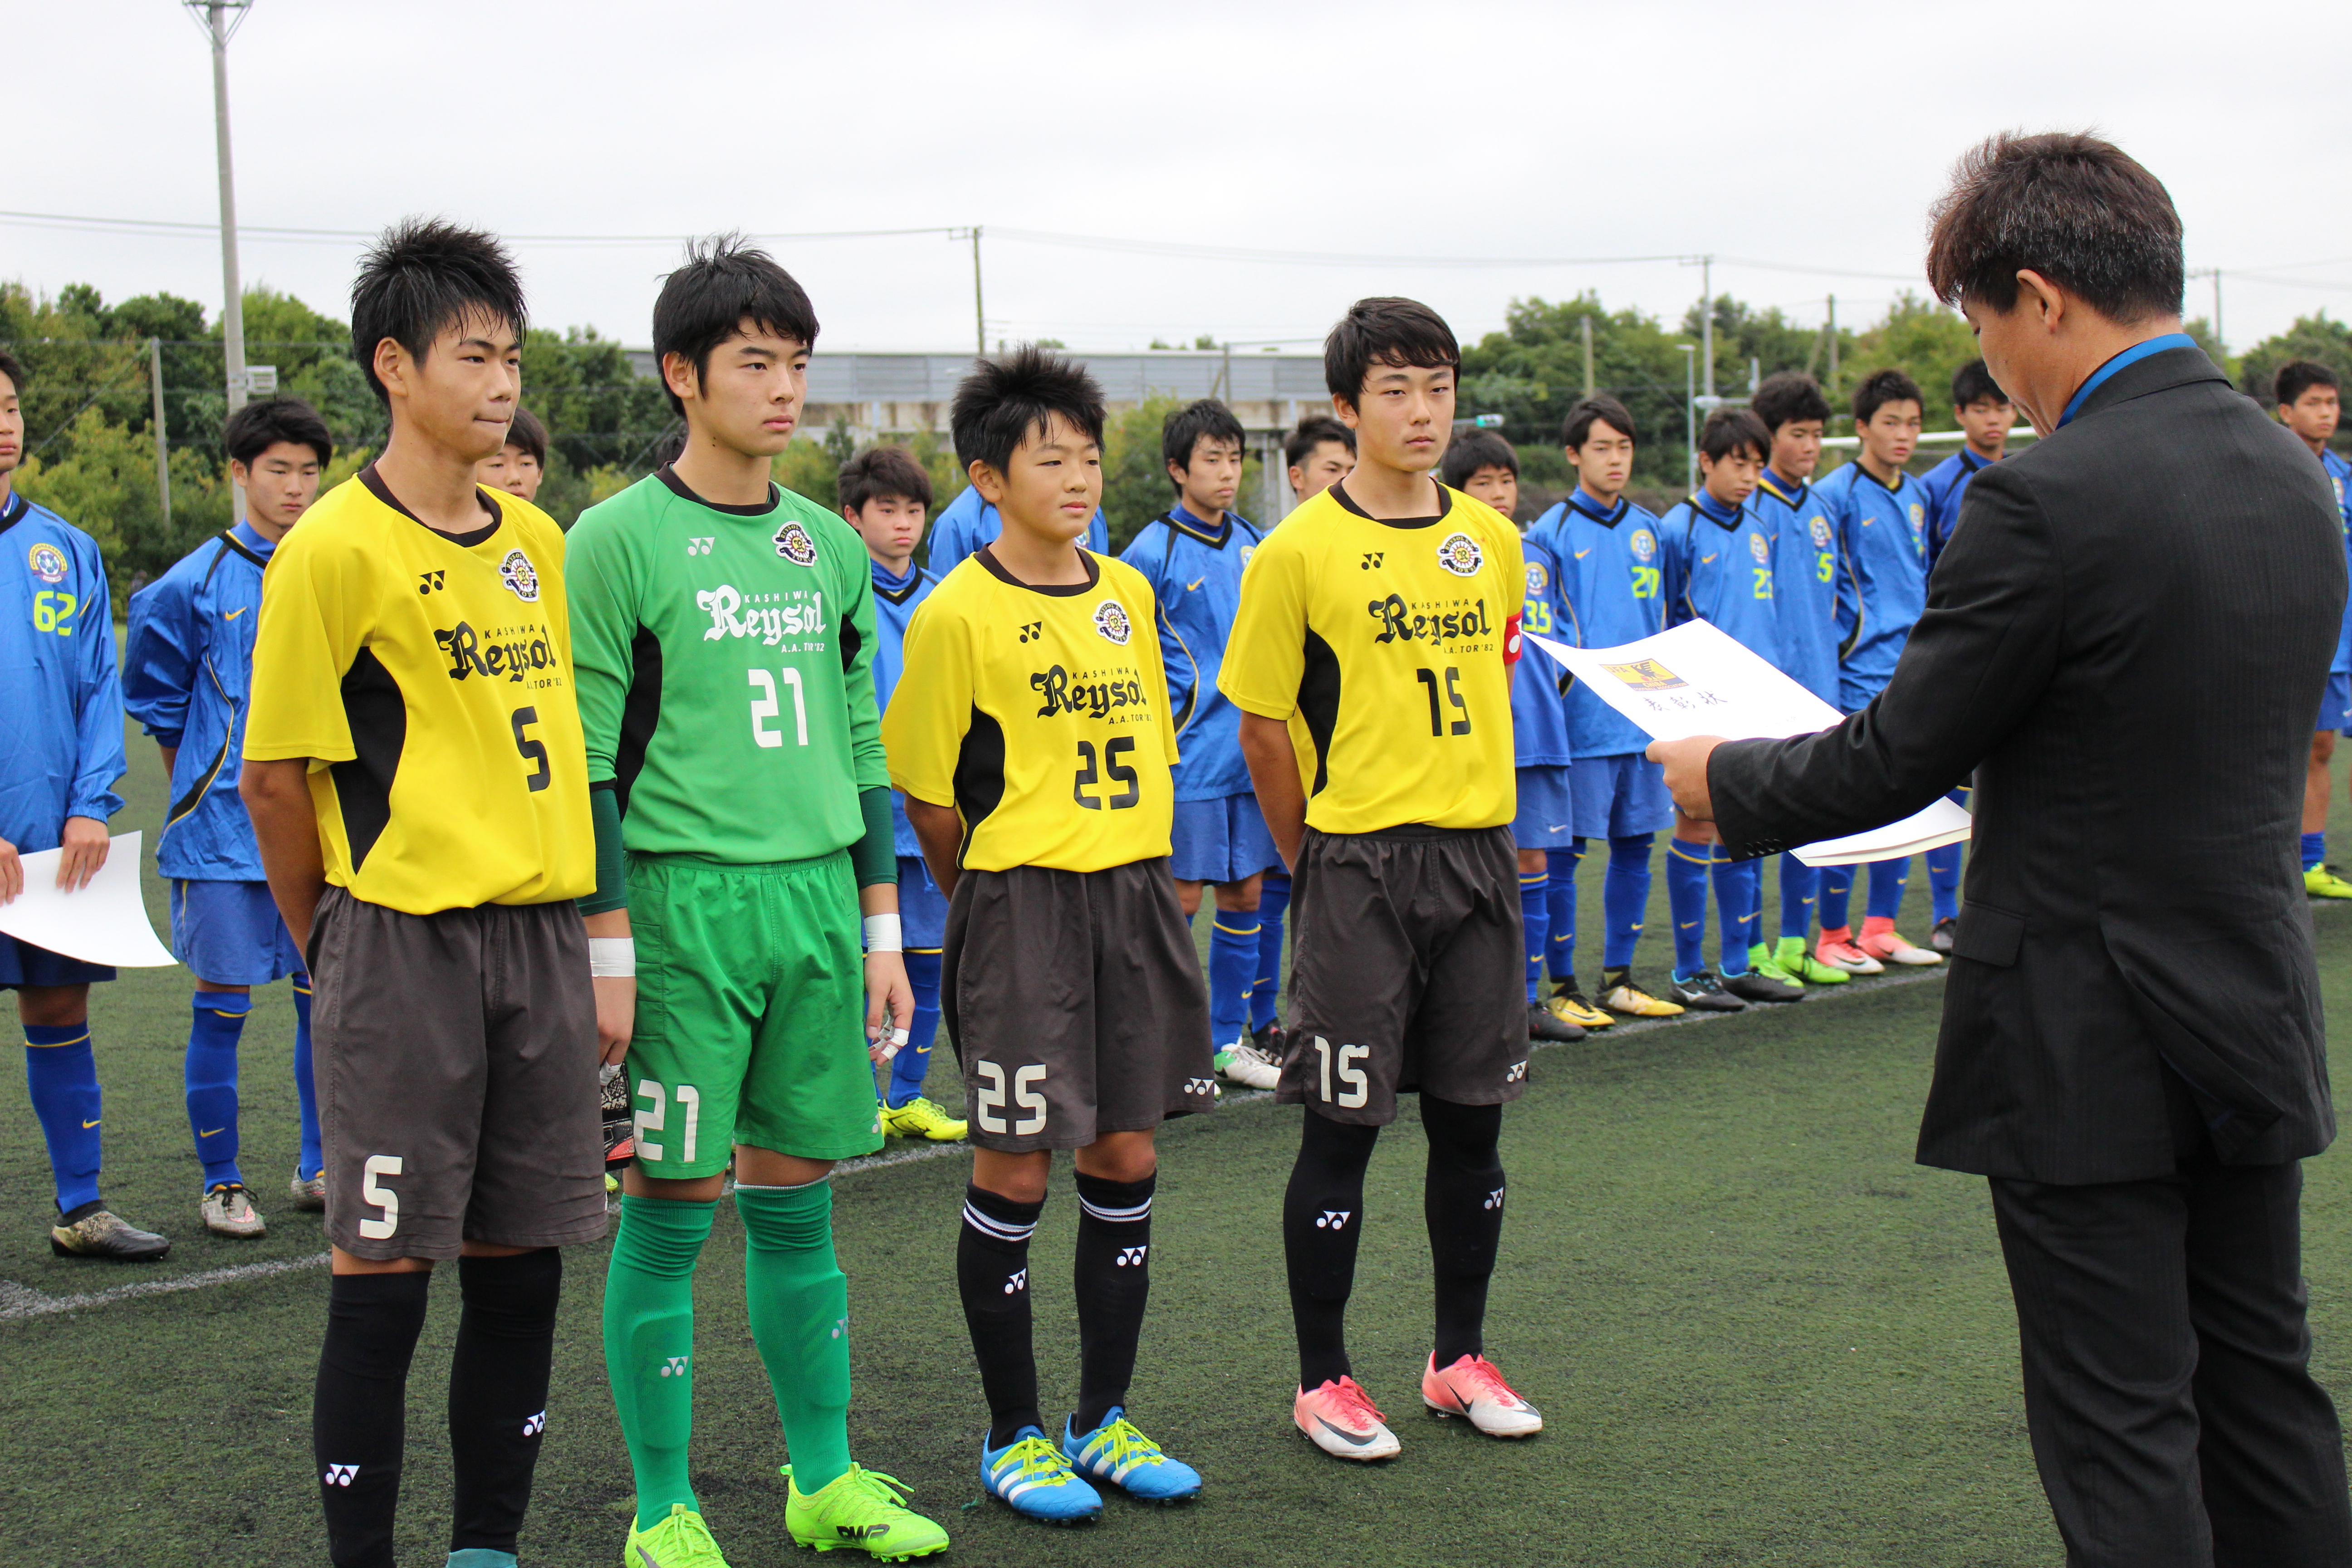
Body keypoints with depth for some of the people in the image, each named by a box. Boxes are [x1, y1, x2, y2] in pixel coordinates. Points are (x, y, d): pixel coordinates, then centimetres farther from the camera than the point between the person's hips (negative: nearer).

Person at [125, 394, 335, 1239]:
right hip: (224, 824, -3)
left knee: (323, 995, 8)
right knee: (224, 1002, 1)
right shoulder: (194, 584, -2)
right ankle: (220, 1183, 12)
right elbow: (157, 701, 10)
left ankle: (318, 1168, 22)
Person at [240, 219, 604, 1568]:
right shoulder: (336, 548, -9)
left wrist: (586, 931, 13)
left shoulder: (539, 541, 10)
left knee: (521, 1260, 10)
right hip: (403, 943, -6)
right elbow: (275, 776, -6)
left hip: (542, 936, 6)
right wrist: (339, 947, 2)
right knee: (384, 1271, 0)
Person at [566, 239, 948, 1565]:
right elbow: (588, 762, -7)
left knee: (799, 1198, 12)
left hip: (819, 899, 5)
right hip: (686, 902, -5)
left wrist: (881, 930, 13)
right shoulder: (620, 541, -5)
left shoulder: (831, 545, 12)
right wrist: (610, 944, -11)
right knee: (672, 1207, 1)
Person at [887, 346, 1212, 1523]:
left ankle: (1104, 1421, 24)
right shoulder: (958, 614, -9)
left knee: (1125, 1160, 10)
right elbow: (927, 795, -5)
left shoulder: (1127, 594, 9)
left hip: (1137, 895, 6)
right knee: (1015, 1170, 0)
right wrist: (995, 896, 3)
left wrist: (1140, 871, 12)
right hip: (1020, 906, -6)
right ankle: (1014, 1436, 16)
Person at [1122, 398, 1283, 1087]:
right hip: (1189, 754, -6)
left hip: (1250, 749, 6)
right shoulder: (1153, 551, -8)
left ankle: (1230, 1039, 22)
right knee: (1182, 898, -2)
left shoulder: (1252, 543, 10)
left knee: (1244, 893, 10)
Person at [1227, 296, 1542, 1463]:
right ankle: (1322, 1380, 14)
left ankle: (1461, 1358, 26)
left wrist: (1476, 814, 15)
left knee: (1472, 1116, 11)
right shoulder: (1300, 552, -7)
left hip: (1480, 854, 5)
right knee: (1341, 1128, 2)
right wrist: (1319, 862, 2)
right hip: (1358, 864, -5)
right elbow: (1263, 727, -3)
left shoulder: (1493, 541, 7)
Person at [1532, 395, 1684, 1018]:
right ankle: (1561, 984, 8)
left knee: (1635, 844, 11)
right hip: (1582, 717, -6)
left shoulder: (1646, 529, 12)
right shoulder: (1552, 533, -4)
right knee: (1565, 849, -1)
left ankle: (1618, 978, 22)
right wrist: (1575, 672, -15)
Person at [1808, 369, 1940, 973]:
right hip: (1860, 673, -7)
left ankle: (1882, 928, 17)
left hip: (1913, 671, 7)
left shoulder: (1916, 497, 13)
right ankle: (1832, 935, 4)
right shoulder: (1836, 495, -8)